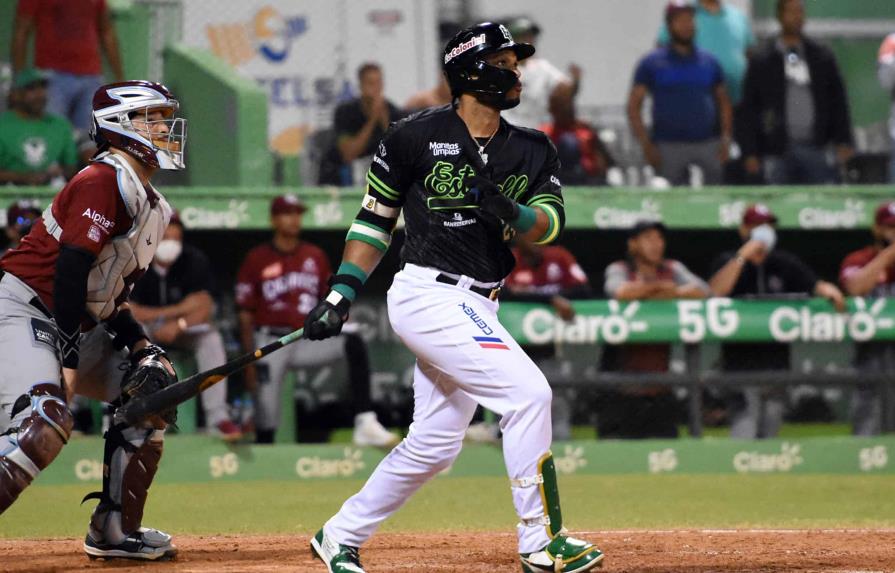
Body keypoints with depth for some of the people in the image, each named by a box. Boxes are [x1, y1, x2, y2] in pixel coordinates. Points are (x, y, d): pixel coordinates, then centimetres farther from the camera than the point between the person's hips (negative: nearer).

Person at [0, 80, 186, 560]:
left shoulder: (149, 203, 17)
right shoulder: (104, 181, -14)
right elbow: (70, 272, -22)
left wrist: (140, 346, 5)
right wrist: (68, 360, -25)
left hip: (75, 326, 11)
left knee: (151, 385, 11)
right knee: (44, 425, -29)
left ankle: (115, 530, 13)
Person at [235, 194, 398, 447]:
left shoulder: (315, 256, 11)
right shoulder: (257, 260, 0)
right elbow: (246, 315, 1)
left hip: (308, 339, 3)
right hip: (271, 343, -3)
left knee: (354, 343, -23)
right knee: (266, 419, -8)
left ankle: (365, 425, -30)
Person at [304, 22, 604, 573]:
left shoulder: (533, 151, 10)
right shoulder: (417, 137, -5)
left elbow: (552, 221, -3)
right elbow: (375, 220, 3)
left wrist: (512, 214, -24)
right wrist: (340, 295, -1)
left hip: (476, 309, 7)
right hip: (430, 295, -7)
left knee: (435, 444, 11)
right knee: (528, 392, -18)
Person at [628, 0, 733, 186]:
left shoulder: (709, 62, 14)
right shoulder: (652, 63, 5)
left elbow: (723, 101, 17)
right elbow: (633, 107, 3)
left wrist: (725, 138, 2)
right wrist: (646, 145, -7)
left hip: (708, 144, 2)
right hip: (668, 148, -2)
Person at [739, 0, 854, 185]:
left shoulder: (823, 57, 10)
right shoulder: (761, 62, 4)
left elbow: (838, 101, 12)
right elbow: (748, 110, 4)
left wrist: (844, 142, 3)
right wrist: (750, 154, -1)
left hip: (816, 149, 1)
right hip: (778, 152, -1)